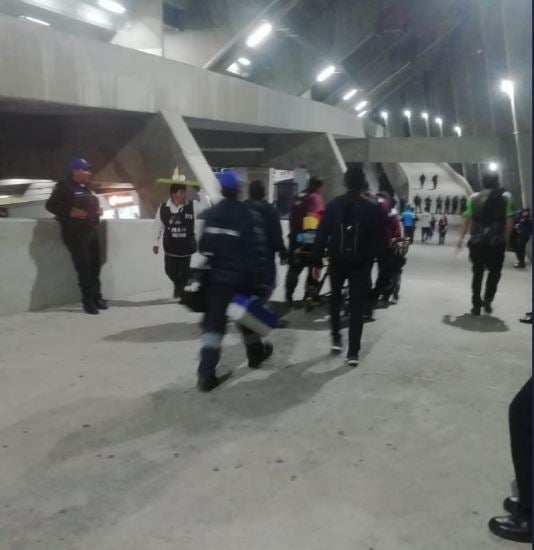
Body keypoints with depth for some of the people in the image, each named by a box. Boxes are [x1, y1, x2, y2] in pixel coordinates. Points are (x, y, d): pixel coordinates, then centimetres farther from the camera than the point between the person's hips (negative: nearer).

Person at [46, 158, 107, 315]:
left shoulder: (87, 188, 15)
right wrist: (70, 212, -23)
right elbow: (50, 205, -12)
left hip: (91, 231, 8)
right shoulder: (64, 187, -9)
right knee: (84, 268, -8)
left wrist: (97, 210, 8)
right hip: (76, 234, -8)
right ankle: (88, 301, 0)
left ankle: (97, 297, 21)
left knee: (95, 266, 10)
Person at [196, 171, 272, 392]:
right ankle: (256, 353, 41)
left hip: (217, 277, 3)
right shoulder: (249, 216, -10)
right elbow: (258, 252, -13)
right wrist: (262, 281, -10)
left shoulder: (210, 214, 3)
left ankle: (206, 373, -7)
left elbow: (204, 247, 8)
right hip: (242, 278, -2)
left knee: (213, 322, 2)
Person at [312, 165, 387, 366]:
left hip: (337, 260, 1)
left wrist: (317, 259, -2)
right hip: (361, 263, -1)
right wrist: (373, 256, 5)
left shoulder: (334, 205, -3)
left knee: (335, 299, 24)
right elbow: (381, 238, -8)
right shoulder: (373, 208, -6)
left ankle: (336, 338, 24)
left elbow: (322, 234, -6)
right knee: (357, 306, 3)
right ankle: (353, 352, -1)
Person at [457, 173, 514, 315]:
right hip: (496, 241, -1)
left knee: (478, 273, 12)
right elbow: (508, 221, -5)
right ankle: (488, 300, 0)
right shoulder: (505, 197, 1)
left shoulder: (474, 198, 4)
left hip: (477, 241, 1)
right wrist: (505, 239, 6)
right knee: (494, 272, 15)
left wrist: (461, 239, 7)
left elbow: (466, 220, 0)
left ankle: (476, 305, 11)